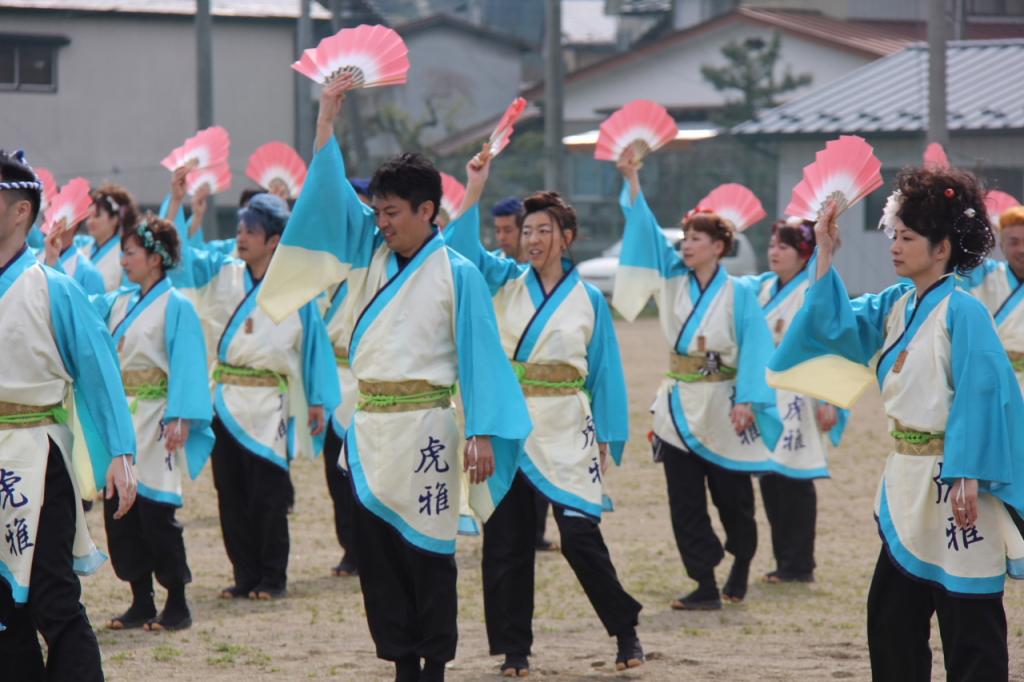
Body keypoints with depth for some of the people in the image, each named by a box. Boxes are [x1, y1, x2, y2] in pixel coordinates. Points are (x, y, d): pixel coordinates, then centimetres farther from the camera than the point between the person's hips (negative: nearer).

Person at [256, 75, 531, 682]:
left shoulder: (457, 274, -5)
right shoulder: (371, 255, 10)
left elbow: (480, 354, -7)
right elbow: (330, 194, 7)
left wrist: (482, 433, -13)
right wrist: (328, 116, 0)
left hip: (423, 427, -6)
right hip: (370, 426, 6)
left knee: (427, 551, -2)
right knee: (378, 551, 5)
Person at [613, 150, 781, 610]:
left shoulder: (738, 294, -6)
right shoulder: (674, 281, 7)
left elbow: (754, 348, -9)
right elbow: (646, 231, 3)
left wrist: (746, 401, -18)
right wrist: (632, 180, -6)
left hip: (721, 410, -5)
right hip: (679, 407, 5)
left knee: (732, 500, 6)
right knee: (684, 503, 0)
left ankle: (741, 566, 31)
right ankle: (705, 586, 2)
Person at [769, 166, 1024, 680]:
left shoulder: (961, 311, -14)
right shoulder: (897, 305, 10)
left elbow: (981, 397, -18)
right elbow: (836, 325, 8)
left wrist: (968, 480, -23)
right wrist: (824, 255, 1)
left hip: (952, 483, -9)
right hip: (908, 483, 9)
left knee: (969, 630, -4)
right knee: (890, 618, 14)